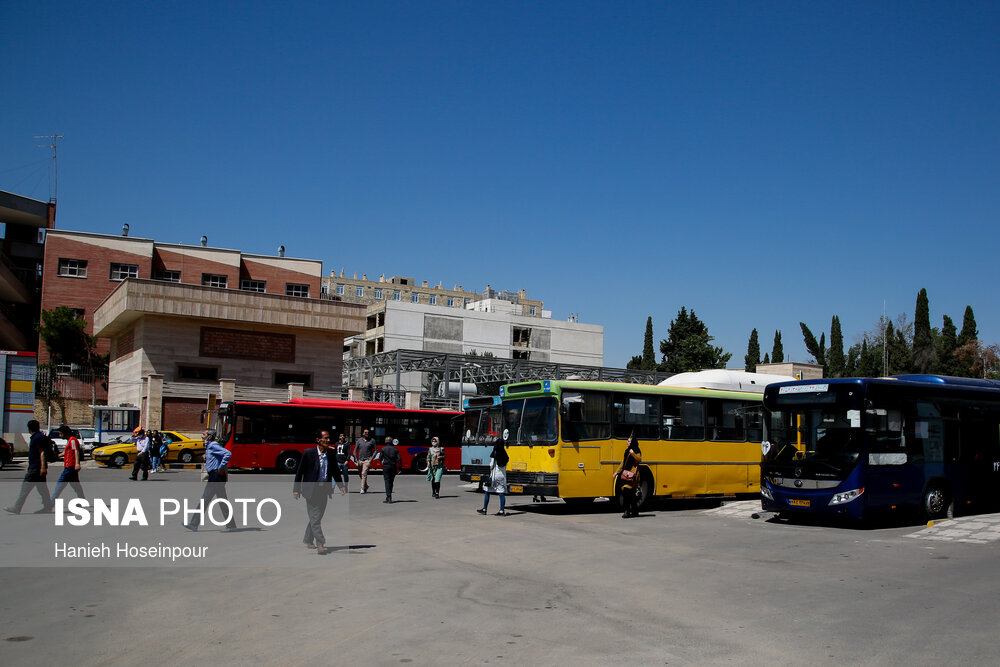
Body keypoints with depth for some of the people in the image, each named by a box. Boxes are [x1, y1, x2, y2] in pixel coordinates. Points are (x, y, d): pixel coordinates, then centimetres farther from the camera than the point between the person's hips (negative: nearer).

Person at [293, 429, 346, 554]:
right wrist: (296, 489, -4)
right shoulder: (308, 453, -7)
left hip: (324, 491, 5)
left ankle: (308, 540, 31)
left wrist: (341, 486, 3)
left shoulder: (331, 455, 5)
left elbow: (336, 472, 14)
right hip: (312, 490, -4)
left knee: (317, 517, 13)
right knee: (314, 518, -5)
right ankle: (320, 544, -4)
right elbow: (299, 472, -3)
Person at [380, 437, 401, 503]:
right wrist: (399, 468, 1)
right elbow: (399, 459, -2)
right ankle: (389, 496, 22)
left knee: (387, 482, -4)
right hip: (393, 467, 3)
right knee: (391, 482, 15)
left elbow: (380, 458, 3)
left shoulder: (383, 449, -2)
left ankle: (388, 497, -15)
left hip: (386, 466, -3)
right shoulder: (395, 449, 4)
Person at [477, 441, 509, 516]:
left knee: (487, 491, 8)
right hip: (502, 475, 4)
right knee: (502, 493, 2)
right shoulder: (505, 455, 7)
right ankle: (502, 511, -2)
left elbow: (491, 465, -9)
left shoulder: (494, 454, -7)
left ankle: (484, 509, 11)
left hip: (494, 474, -4)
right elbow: (505, 466, 8)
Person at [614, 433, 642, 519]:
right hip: (626, 473, 8)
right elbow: (623, 463, 24)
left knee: (627, 491, -16)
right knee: (630, 493, 10)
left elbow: (639, 460, -18)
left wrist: (633, 454, -29)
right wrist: (617, 472, 24)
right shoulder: (627, 451, 19)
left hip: (632, 474, -8)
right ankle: (635, 511, 18)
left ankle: (627, 511, -15)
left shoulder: (636, 451, -4)